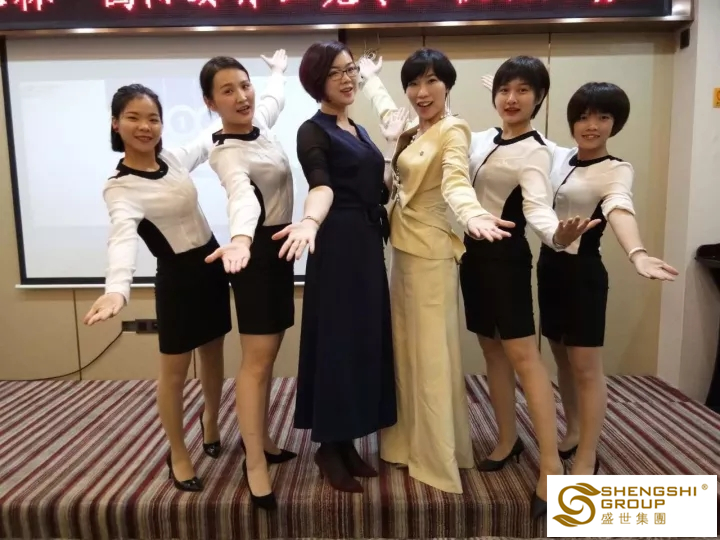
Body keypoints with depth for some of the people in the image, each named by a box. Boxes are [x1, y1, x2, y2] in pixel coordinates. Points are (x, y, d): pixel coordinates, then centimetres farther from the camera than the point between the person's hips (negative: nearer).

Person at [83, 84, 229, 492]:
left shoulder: (175, 159, 1)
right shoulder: (120, 187, -18)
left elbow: (211, 139, 21)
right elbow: (123, 237, -37)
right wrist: (118, 287, -54)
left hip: (213, 264, 6)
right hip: (178, 277, -6)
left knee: (213, 354, 18)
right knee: (175, 371, 5)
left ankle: (211, 421, 44)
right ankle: (179, 455, 25)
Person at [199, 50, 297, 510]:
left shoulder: (259, 121, 4)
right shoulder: (228, 153, -21)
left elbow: (276, 94, 29)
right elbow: (242, 195, -44)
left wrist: (279, 68, 49)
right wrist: (240, 238, -63)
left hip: (278, 247, 9)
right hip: (256, 252, -9)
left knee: (269, 354, 13)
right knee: (257, 360, -4)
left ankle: (261, 440, 26)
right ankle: (255, 464, 7)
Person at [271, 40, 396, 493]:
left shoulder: (359, 130, 17)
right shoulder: (313, 131, -7)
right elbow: (322, 187, -26)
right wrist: (309, 222, -44)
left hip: (370, 245, 8)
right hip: (338, 246, -8)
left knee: (367, 338, 10)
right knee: (337, 340, -3)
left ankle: (348, 441, 23)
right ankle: (329, 447, 14)